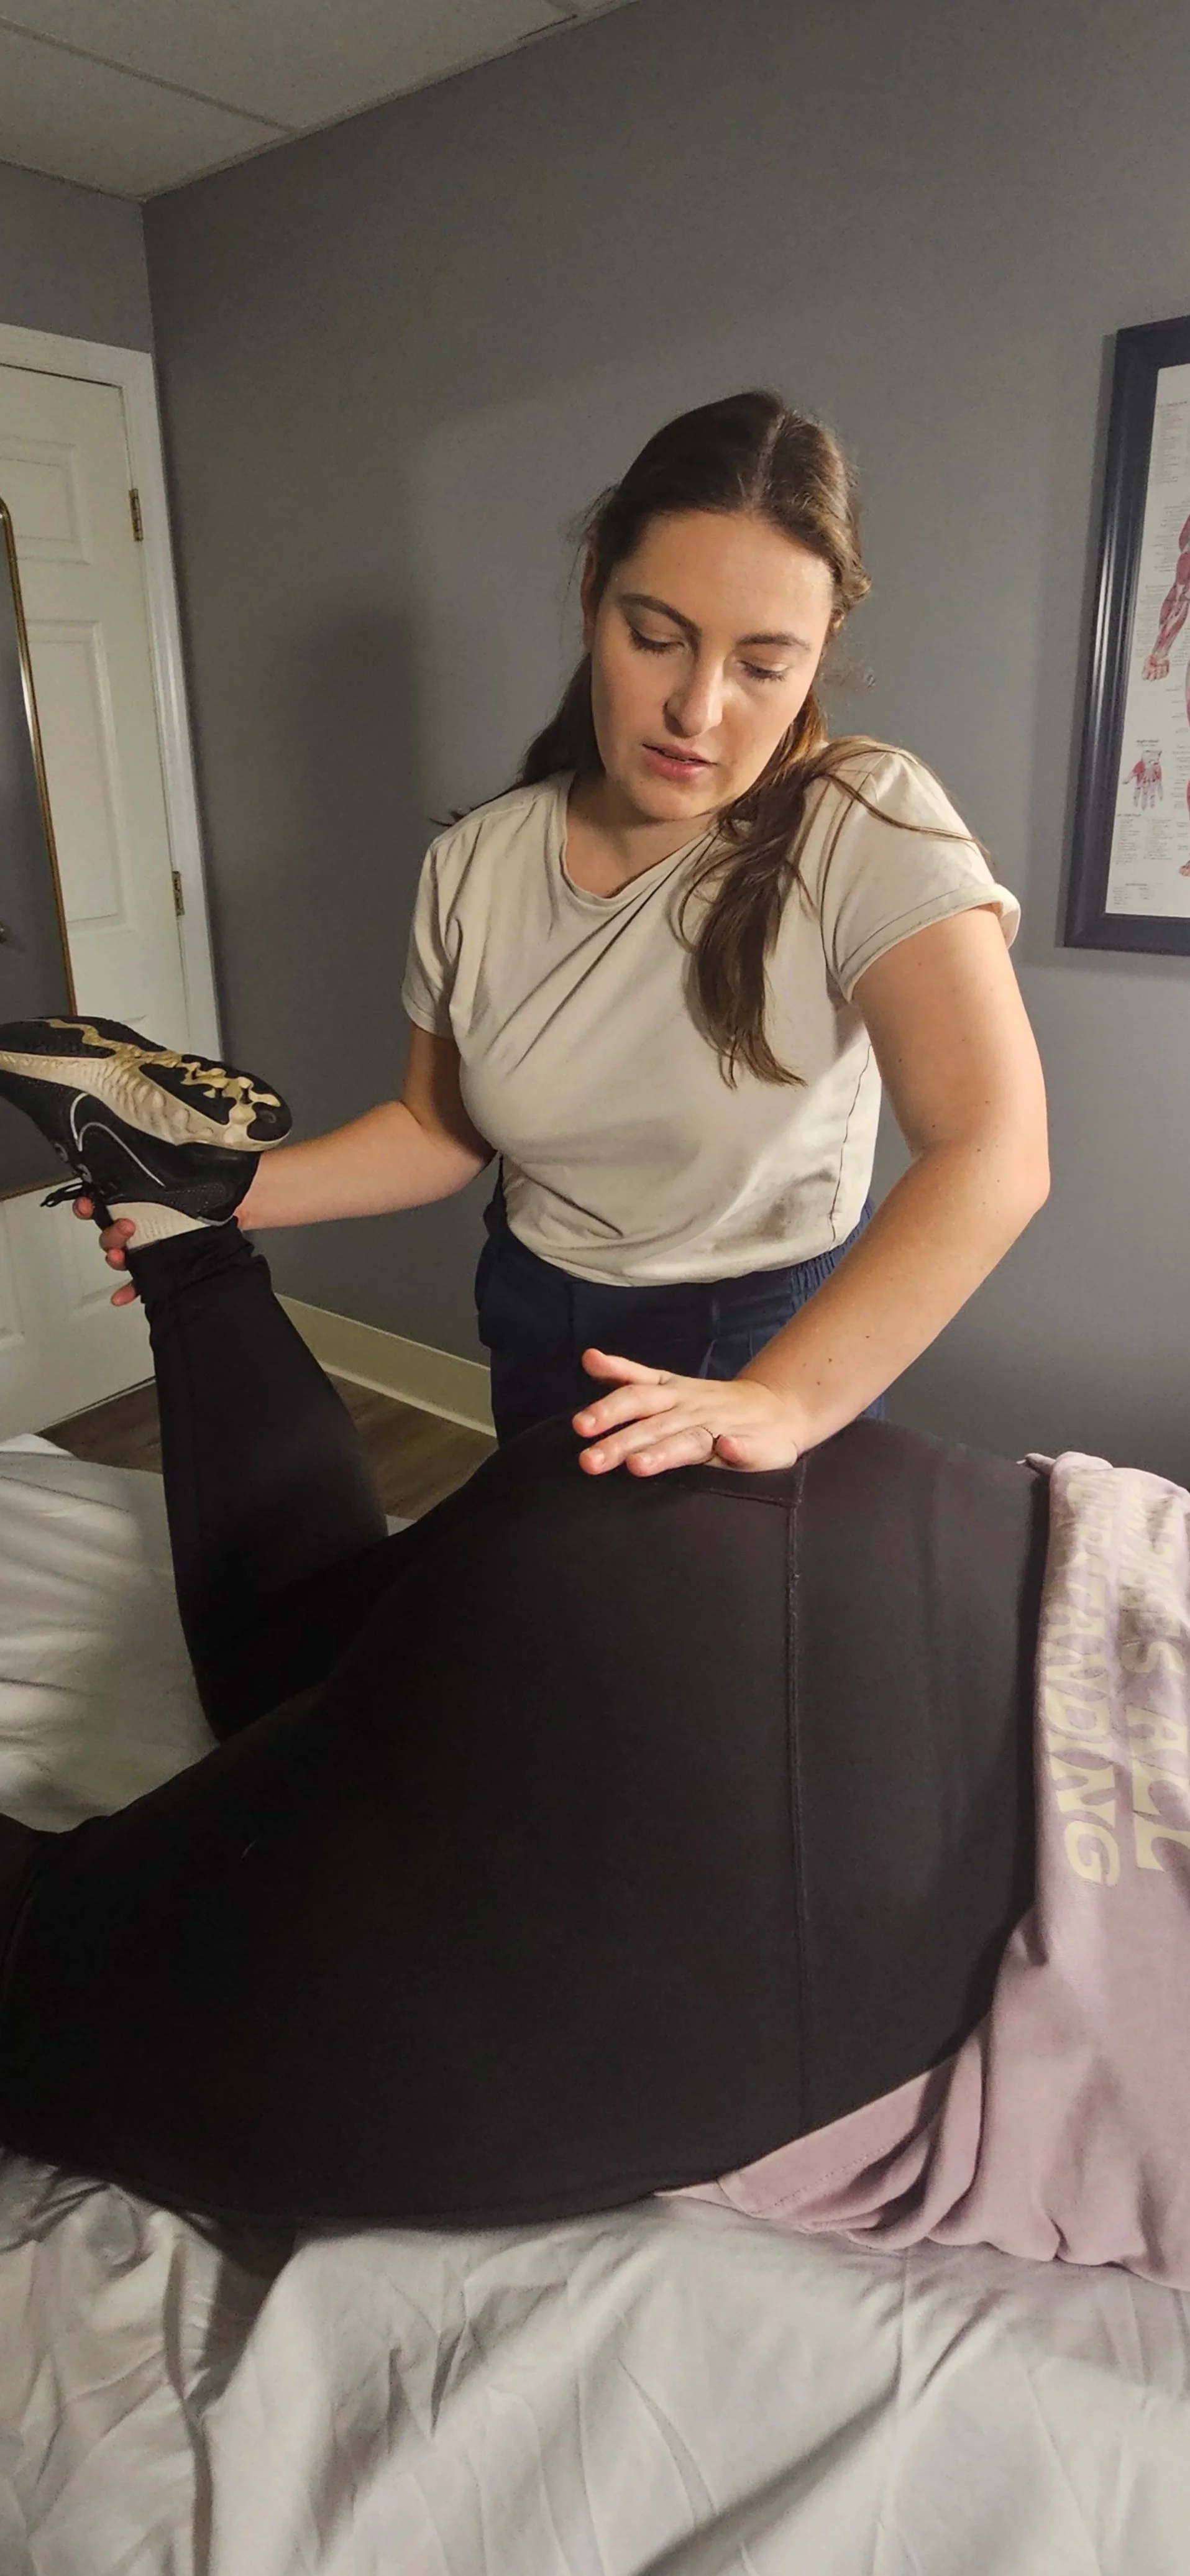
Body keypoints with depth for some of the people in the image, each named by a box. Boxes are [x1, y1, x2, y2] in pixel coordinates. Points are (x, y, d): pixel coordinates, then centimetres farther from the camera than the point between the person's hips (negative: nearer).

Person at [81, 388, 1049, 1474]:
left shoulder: (872, 824, -23)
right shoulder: (476, 866, -9)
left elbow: (994, 1154, -34)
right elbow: (439, 1129, 2)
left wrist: (779, 1403, -45)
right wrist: (227, 1194, -13)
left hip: (793, 1339, -3)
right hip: (542, 1331, 4)